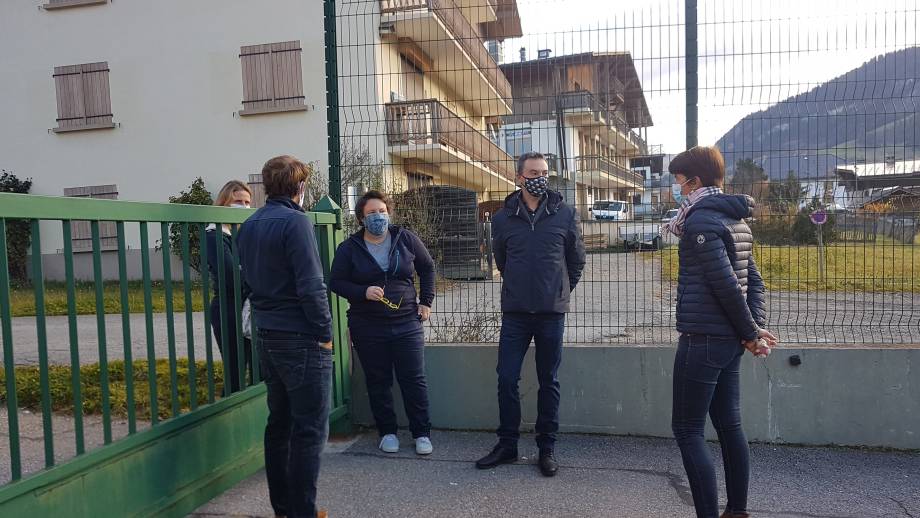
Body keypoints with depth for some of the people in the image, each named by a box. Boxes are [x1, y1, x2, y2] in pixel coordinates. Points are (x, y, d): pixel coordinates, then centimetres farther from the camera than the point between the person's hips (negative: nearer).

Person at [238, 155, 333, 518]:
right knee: (309, 430, 0)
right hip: (301, 338, -8)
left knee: (279, 423, 16)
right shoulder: (295, 221, -15)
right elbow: (310, 285, -19)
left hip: (267, 336, 8)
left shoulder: (249, 225, 10)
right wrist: (325, 331, -12)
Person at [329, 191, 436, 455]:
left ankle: (422, 433, 15)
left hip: (407, 323, 0)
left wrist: (426, 301, 6)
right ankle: (387, 432, 24)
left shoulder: (405, 239, 1)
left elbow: (427, 267, 12)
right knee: (378, 382, 9)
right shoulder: (349, 248, -1)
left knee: (414, 380, 3)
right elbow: (336, 282, 1)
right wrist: (363, 292, -17)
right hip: (367, 327, 0)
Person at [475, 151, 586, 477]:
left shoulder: (565, 215, 0)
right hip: (515, 313, 1)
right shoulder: (503, 218, 2)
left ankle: (547, 447, 22)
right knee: (506, 379, 3)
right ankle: (507, 444, 20)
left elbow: (576, 260, 11)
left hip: (552, 313, -1)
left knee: (548, 382, 9)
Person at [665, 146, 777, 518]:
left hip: (702, 339, -9)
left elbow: (726, 284, -20)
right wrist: (755, 329, 3)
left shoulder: (700, 220, -14)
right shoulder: (733, 218, 14)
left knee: (687, 431, -1)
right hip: (729, 340, 9)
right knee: (729, 426, 16)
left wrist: (752, 332, -10)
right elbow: (753, 280, 12)